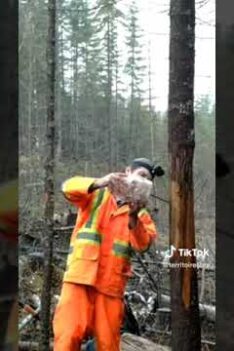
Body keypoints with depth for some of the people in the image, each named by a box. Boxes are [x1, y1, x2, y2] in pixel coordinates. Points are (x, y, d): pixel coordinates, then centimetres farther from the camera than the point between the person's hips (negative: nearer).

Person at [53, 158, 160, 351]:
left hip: (111, 283, 2)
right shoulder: (97, 194, 10)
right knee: (69, 334, -10)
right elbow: (69, 187, -8)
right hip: (81, 276, -2)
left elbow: (143, 244, -2)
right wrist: (99, 182, -25)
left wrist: (133, 216, -18)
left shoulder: (141, 213, 14)